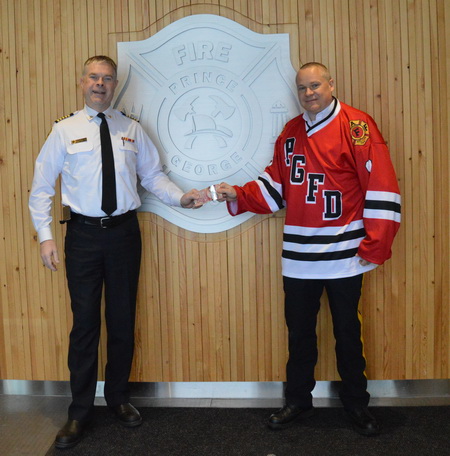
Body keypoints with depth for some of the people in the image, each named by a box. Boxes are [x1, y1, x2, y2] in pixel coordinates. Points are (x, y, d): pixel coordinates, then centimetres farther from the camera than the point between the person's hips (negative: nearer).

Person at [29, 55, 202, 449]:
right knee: (85, 321, 3)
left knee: (123, 318, 11)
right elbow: (41, 187, 1)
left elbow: (154, 176, 6)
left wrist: (180, 197, -11)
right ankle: (80, 411, 19)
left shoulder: (132, 130, 6)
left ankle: (119, 397, 31)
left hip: (124, 231, 2)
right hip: (83, 233, -2)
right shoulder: (65, 130, 1)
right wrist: (45, 236, -6)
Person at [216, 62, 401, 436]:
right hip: (298, 255, 5)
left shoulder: (356, 125, -7)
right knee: (299, 331, 14)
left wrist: (375, 245, -14)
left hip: (344, 254, -4)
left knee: (347, 332, 10)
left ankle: (357, 405, 29)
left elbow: (381, 185, -12)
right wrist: (238, 196, -2)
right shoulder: (290, 133, 11)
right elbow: (274, 186, 13)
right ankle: (298, 401, 31)